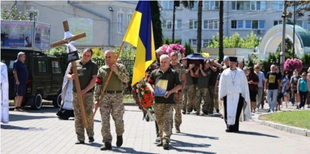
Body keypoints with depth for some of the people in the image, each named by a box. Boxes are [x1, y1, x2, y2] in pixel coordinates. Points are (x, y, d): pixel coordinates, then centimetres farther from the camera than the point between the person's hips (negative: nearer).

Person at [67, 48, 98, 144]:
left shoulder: (93, 66, 3)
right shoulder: (75, 64, 13)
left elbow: (94, 80, -7)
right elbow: (68, 76, 16)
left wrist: (85, 90, -17)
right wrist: (71, 77, -10)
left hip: (88, 94, -3)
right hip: (76, 93, 3)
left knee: (88, 115, -6)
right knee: (78, 116, 1)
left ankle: (90, 135, 12)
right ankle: (80, 138, 3)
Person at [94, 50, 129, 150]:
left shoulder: (120, 67, 6)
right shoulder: (101, 70, 9)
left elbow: (126, 79, -8)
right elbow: (98, 85, 7)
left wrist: (117, 71, -15)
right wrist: (97, 99, 2)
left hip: (117, 96, -2)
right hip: (105, 96, 2)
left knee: (118, 119, -1)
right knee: (104, 120, -4)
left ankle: (119, 135, 29)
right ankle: (107, 142, -1)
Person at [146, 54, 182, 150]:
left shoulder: (173, 73, 2)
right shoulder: (155, 73, 10)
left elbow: (179, 86, 1)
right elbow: (149, 83, 17)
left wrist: (170, 91, -14)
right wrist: (151, 89, -5)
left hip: (168, 101, -4)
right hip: (157, 101, 4)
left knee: (167, 121, -12)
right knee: (159, 121, 10)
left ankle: (166, 140, -17)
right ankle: (162, 139, 21)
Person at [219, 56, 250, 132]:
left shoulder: (241, 73, 9)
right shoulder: (225, 73, 10)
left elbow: (244, 84, 8)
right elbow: (222, 85, 9)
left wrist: (244, 95, 2)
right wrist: (221, 95, 2)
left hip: (238, 95, -1)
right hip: (228, 95, 1)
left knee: (236, 112, -5)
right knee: (228, 112, -4)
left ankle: (235, 127, 0)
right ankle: (229, 126, 5)